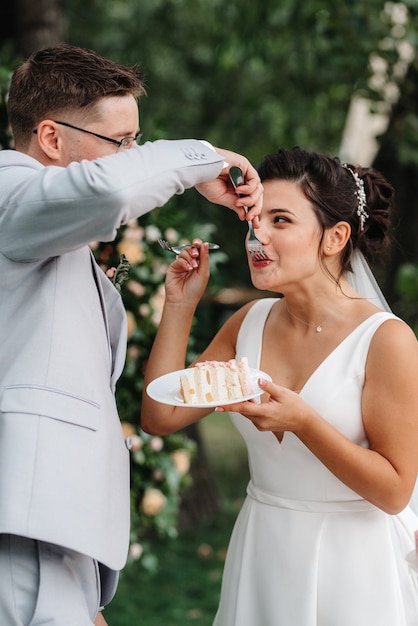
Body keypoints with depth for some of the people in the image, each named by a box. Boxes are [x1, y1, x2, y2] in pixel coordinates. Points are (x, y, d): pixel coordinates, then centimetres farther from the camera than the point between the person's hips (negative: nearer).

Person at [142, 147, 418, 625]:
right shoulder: (250, 324, 0)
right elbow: (161, 418, 1)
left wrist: (302, 422, -29)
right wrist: (180, 305, -4)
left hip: (351, 564, -5)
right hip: (261, 554, 5)